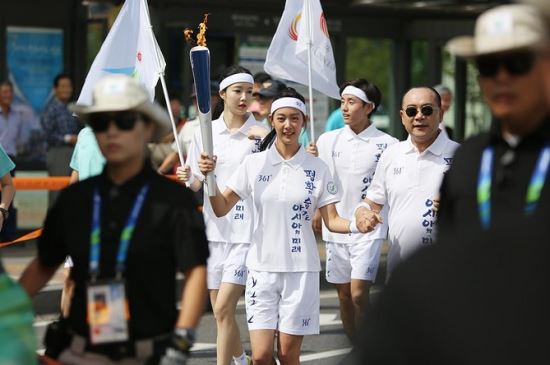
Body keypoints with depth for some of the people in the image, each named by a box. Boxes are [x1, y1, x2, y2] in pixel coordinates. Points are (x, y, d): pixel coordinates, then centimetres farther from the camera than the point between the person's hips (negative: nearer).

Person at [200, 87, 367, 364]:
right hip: (262, 266, 1)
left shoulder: (317, 168, 1)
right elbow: (222, 208, 2)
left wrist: (355, 226, -20)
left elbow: (332, 221, 1)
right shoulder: (254, 164, 3)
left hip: (301, 269, 0)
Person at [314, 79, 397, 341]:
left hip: (369, 230, -4)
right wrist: (317, 215, 7)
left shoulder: (388, 145, -4)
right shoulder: (328, 140, 5)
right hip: (335, 229, 4)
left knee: (359, 294, -13)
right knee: (344, 295, 10)